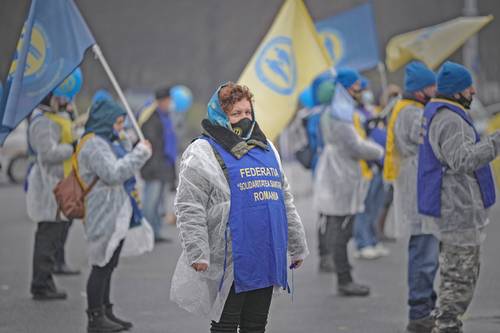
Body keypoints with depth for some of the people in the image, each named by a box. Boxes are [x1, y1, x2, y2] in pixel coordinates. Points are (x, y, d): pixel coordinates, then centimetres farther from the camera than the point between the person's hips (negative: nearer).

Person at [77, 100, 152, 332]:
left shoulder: (106, 142, 19)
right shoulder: (93, 144, -15)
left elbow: (124, 170, 24)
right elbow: (113, 173, -24)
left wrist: (124, 143, 12)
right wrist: (140, 153, -18)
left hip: (116, 215, 10)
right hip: (104, 215, -10)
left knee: (107, 266, 15)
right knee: (102, 265, -7)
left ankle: (105, 312, 22)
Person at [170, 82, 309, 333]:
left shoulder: (266, 148, 17)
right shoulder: (203, 152, -4)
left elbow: (285, 201, 23)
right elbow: (189, 209, -10)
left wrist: (297, 245, 21)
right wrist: (197, 253, -18)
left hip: (266, 259, 6)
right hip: (231, 262, -6)